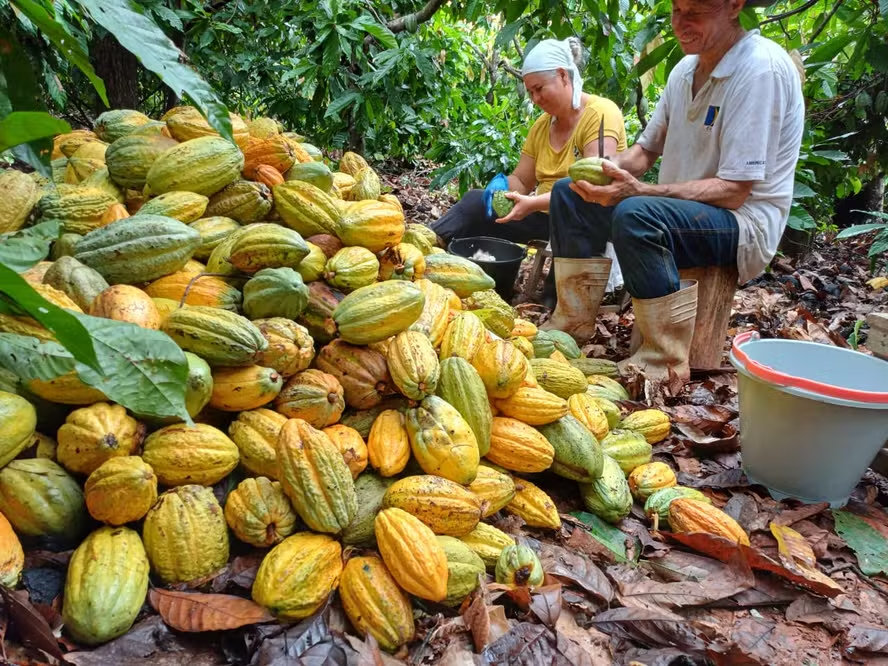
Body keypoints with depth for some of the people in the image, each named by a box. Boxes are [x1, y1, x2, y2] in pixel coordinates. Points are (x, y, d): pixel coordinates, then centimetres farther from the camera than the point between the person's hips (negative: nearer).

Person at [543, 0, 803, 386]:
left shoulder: (762, 69, -19)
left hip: (746, 226, -8)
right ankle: (574, 322, 0)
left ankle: (664, 365, -25)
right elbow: (646, 150, 13)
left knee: (635, 215, -36)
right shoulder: (686, 69, 7)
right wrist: (613, 167, -11)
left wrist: (638, 190, -31)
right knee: (568, 194, 3)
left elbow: (733, 193, -24)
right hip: (677, 211, 9)